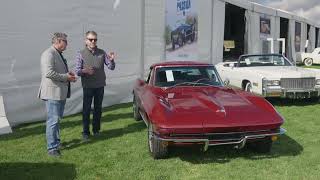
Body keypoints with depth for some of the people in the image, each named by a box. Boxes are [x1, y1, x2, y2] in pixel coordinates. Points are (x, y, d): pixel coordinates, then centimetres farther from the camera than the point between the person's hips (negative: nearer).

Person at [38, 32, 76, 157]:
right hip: (53, 92, -10)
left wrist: (68, 74, 7)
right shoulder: (48, 54, -15)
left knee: (57, 119, 20)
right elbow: (48, 73, -25)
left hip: (61, 92, 10)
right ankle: (52, 148, 3)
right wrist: (66, 77, -18)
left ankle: (56, 141, 34)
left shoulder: (59, 54, 16)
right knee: (53, 120, -4)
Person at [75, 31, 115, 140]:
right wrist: (84, 71, -27)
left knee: (98, 109, 11)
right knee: (86, 110, 0)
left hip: (100, 86, 3)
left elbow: (111, 67, 1)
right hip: (88, 86, -3)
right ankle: (85, 132, 9)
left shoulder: (102, 53, 4)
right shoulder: (81, 54, -3)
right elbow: (77, 71, -5)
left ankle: (96, 130, 25)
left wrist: (111, 60, -20)